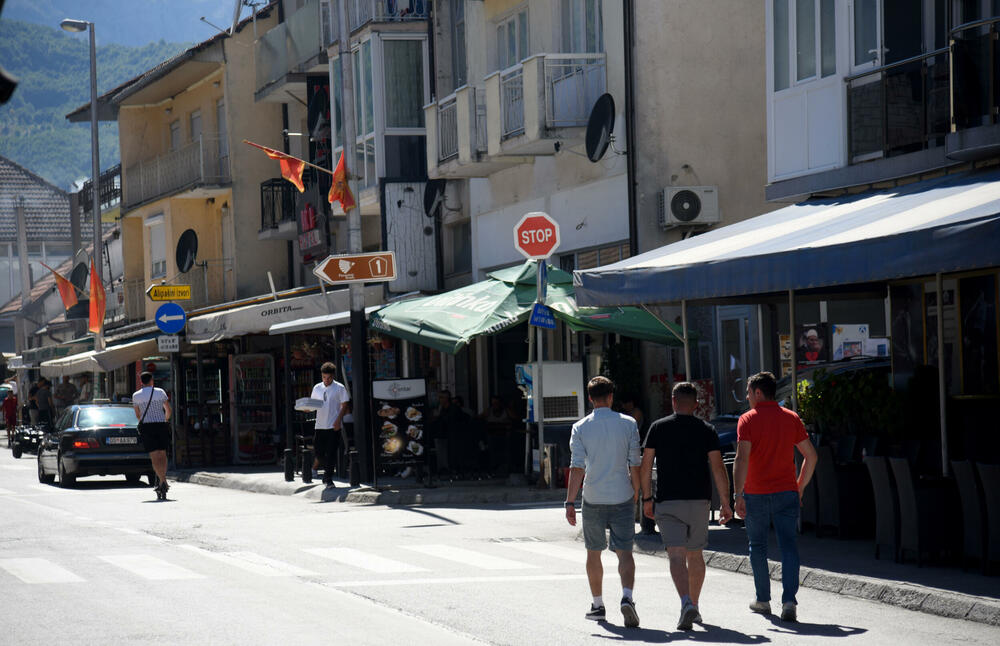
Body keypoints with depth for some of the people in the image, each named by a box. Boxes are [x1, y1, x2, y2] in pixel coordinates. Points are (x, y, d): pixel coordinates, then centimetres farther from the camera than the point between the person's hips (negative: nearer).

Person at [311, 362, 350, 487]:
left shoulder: (339, 388, -2)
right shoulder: (317, 388, 11)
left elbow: (344, 406, -3)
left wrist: (338, 420, -14)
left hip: (334, 426, -4)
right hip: (320, 425, 4)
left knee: (331, 452, -8)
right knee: (319, 452, 6)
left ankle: (328, 478, -4)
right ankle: (328, 471, 30)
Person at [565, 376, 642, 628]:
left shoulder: (580, 428, -3)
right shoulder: (628, 424, 0)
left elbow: (577, 467, -9)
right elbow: (635, 464, 0)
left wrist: (570, 503, -8)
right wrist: (636, 492, 13)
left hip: (593, 500, 0)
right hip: (622, 498, 0)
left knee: (593, 553, 15)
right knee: (624, 552, -1)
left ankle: (598, 605, 22)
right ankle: (626, 597, -24)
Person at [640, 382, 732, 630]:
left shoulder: (658, 428, 1)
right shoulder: (706, 430, 2)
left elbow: (645, 466, 1)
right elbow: (718, 468, -4)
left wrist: (647, 498, 10)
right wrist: (725, 504, -2)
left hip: (668, 502, -2)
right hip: (699, 501, 2)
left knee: (676, 556, -11)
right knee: (695, 555, 18)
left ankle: (686, 603, -31)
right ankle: (694, 607, 28)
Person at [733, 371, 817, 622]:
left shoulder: (748, 420, -5)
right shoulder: (791, 418, 7)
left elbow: (742, 459, -15)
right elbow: (811, 456, 7)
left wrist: (738, 495, -16)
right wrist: (800, 488, 16)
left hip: (756, 495, -2)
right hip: (787, 493, 2)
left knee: (758, 546, 14)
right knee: (788, 546, -2)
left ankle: (763, 600, 20)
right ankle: (789, 600, -16)